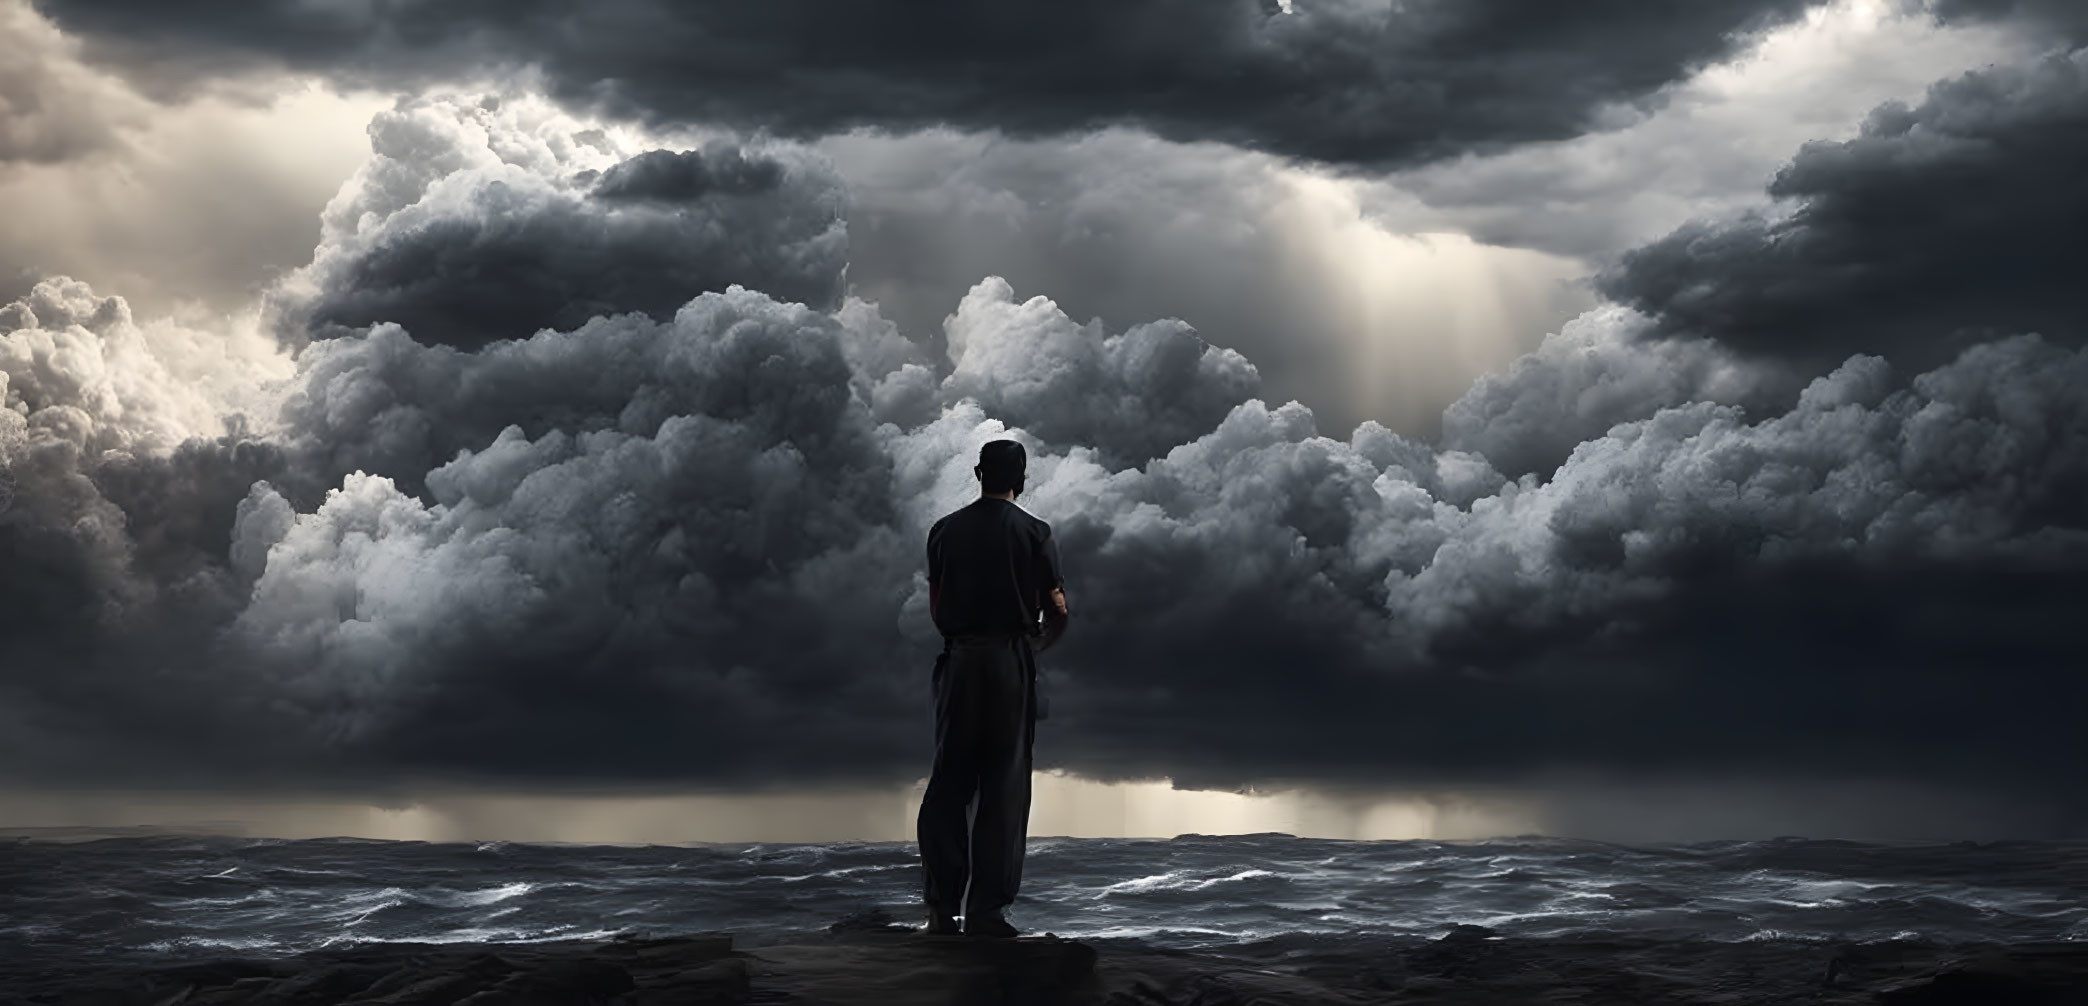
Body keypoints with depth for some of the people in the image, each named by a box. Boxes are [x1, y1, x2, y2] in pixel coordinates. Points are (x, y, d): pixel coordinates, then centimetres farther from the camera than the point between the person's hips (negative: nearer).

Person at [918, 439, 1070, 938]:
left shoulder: (945, 531, 6)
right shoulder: (1034, 533, -2)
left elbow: (936, 608, 10)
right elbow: (1057, 614, -1)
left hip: (959, 660, 2)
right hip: (1012, 664, -2)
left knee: (948, 783, 8)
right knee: (1004, 788, 2)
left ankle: (942, 907, 3)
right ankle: (986, 912, -2)